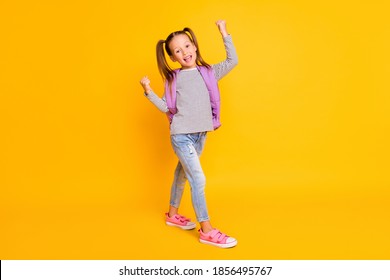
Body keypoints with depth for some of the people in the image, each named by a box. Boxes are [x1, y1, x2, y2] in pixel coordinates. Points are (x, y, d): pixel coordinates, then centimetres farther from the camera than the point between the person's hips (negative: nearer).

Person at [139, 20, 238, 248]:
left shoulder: (209, 72, 4)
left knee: (182, 174, 20)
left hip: (200, 135, 4)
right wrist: (149, 92, -11)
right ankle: (207, 230, -2)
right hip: (181, 135, -4)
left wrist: (224, 34, -1)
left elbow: (233, 61, -1)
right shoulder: (174, 78, -2)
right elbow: (166, 108, 1)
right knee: (198, 179, -10)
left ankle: (173, 215, 38)